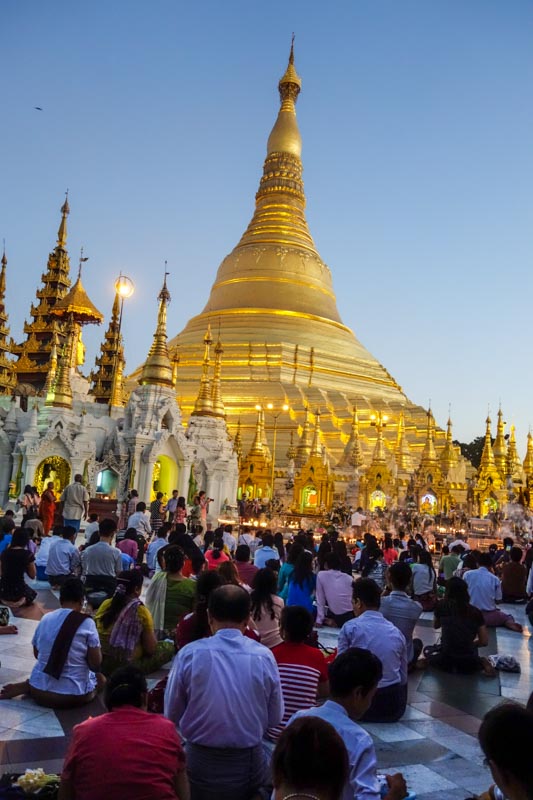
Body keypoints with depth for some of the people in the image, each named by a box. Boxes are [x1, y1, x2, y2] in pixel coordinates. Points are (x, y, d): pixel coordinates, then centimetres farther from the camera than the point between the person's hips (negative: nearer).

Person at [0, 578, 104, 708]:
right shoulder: (86, 623, -13)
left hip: (40, 692, 7)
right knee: (101, 679, 22)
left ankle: (27, 686, 4)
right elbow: (95, 664, -11)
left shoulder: (45, 618, 2)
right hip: (74, 695, -6)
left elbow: (37, 654, 15)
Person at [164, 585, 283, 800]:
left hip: (200, 763, -1)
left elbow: (172, 715, -3)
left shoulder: (188, 655, -13)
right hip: (250, 763, 1)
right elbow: (275, 718, -1)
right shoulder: (264, 656, -11)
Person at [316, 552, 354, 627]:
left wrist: (319, 620, 5)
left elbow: (320, 600, 1)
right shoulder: (349, 578, 9)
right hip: (352, 618, 3)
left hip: (337, 617, -3)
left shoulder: (321, 575, 1)